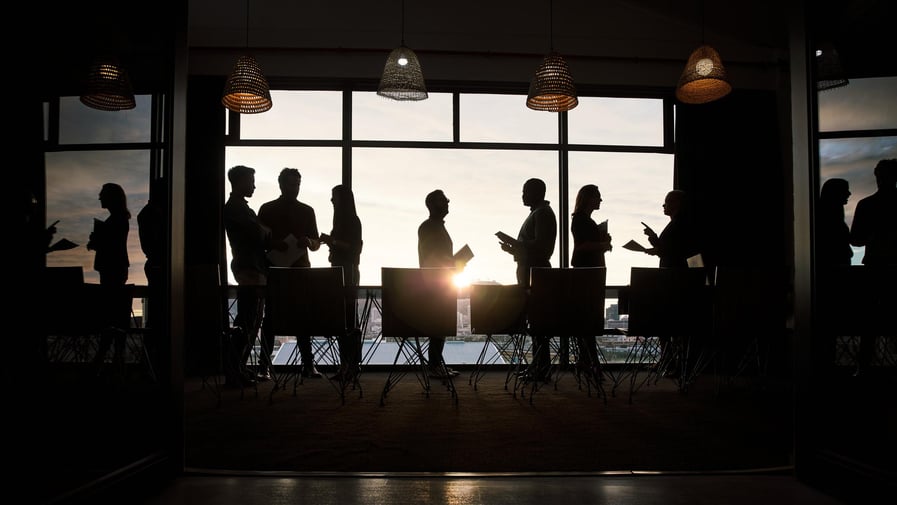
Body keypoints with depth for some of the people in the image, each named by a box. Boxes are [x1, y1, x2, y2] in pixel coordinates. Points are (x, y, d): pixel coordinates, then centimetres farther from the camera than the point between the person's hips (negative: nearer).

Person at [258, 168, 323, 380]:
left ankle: (308, 363, 4)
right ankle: (264, 365, 0)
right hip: (274, 269, -2)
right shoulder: (267, 209, 6)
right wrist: (273, 244, -15)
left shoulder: (307, 211, 13)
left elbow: (316, 244, 14)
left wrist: (308, 242, -8)